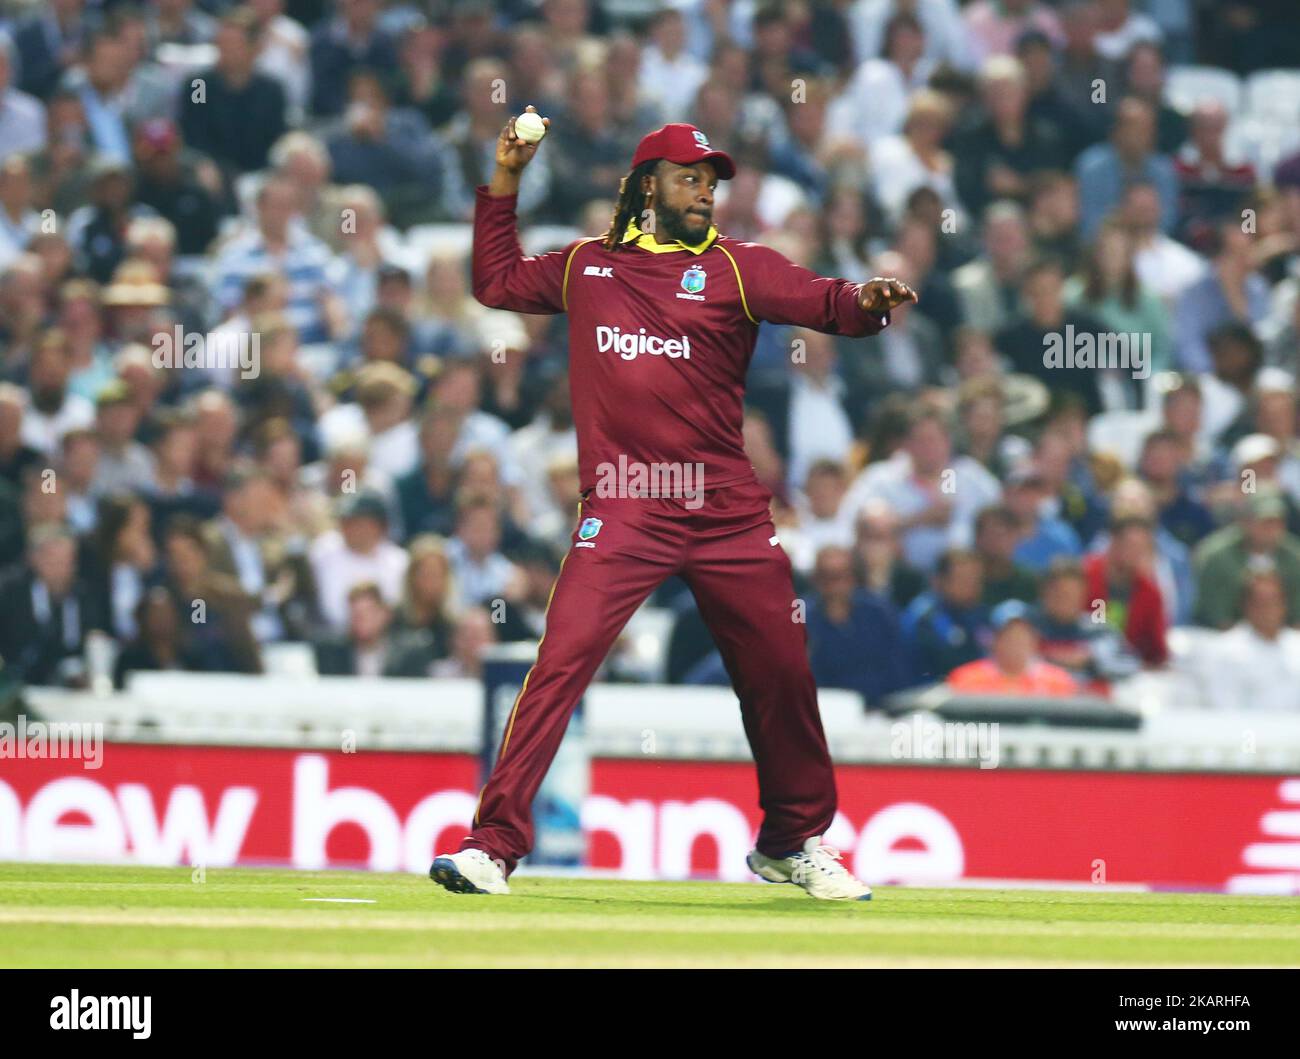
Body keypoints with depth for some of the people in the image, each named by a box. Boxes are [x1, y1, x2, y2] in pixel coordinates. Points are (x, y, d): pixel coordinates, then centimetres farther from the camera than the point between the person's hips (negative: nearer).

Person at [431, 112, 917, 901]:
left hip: (729, 512, 1)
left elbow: (817, 300, -9)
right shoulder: (584, 267, 13)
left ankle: (793, 842, 28)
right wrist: (504, 184, 21)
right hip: (623, 512, -1)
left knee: (782, 674, 7)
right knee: (560, 665, -14)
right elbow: (498, 282, 28)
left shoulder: (734, 267, 6)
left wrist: (865, 303, -30)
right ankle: (494, 845, -13)